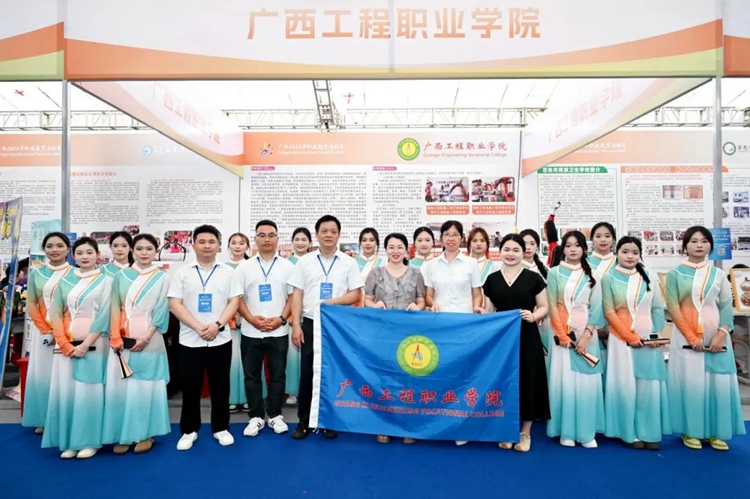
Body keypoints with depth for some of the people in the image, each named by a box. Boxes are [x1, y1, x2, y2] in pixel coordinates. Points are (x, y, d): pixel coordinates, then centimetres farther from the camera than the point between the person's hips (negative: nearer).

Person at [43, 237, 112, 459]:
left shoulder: (105, 281, 0)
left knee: (89, 391, -1)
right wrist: (64, 343, -6)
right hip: (66, 344, 3)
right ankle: (69, 441, 16)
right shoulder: (65, 280, 10)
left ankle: (89, 441, 10)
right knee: (65, 390, 4)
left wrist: (86, 344, -13)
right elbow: (56, 313, 5)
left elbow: (104, 315, -7)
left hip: (92, 344, -3)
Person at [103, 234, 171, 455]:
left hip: (149, 340, -2)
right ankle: (122, 434, 17)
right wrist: (116, 338, -5)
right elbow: (115, 308, 5)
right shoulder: (121, 276, 8)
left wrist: (146, 337, -11)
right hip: (122, 340, 2)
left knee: (145, 385, 2)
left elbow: (161, 311, -3)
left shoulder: (162, 278, 3)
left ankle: (145, 434, 14)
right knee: (119, 385, 4)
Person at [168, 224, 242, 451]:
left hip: (220, 340, 1)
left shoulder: (227, 272, 4)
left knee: (220, 386, 9)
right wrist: (198, 327, -15)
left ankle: (221, 428, 24)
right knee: (190, 387, 9)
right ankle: (189, 430, 25)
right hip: (190, 341, 0)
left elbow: (234, 302, 0)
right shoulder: (182, 272, 2)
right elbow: (174, 304, -4)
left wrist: (217, 325, -15)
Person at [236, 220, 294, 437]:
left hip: (278, 332, -1)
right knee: (252, 376, 8)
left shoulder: (287, 266, 3)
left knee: (277, 375, 8)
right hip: (250, 332, 1)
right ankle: (256, 416, 22)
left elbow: (293, 297, 1)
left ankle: (275, 415, 22)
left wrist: (281, 319, -12)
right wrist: (252, 319, -12)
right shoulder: (244, 267, 5)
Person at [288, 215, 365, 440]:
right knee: (307, 373, 6)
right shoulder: (305, 261, 3)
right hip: (311, 324, 0)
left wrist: (334, 301, -16)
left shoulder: (349, 262, 2)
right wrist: (296, 325, -5)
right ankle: (304, 420, 21)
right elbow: (297, 295, 2)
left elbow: (356, 294, 0)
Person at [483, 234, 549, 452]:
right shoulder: (492, 279, 5)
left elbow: (544, 307, 3)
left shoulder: (533, 278, 0)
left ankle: (525, 432, 22)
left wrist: (534, 316, -15)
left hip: (527, 338, -1)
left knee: (526, 381, 4)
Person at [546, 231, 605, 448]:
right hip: (562, 333, -2)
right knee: (564, 381, -1)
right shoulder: (555, 272, 3)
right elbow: (552, 306, -2)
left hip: (586, 334, 2)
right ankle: (566, 431, 9)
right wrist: (562, 335, -9)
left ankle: (586, 432, 13)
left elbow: (595, 308, 2)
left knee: (586, 382, 3)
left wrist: (586, 335, -9)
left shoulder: (591, 275, 9)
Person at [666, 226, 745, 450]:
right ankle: (690, 432, 10)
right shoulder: (675, 274, -1)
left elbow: (726, 307, 4)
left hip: (716, 337, 3)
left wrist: (721, 335, -10)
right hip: (686, 337, -3)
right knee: (689, 383, -1)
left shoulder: (718, 274, 9)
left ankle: (716, 432, 16)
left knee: (719, 383, 3)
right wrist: (691, 337, -12)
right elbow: (673, 308, -6)